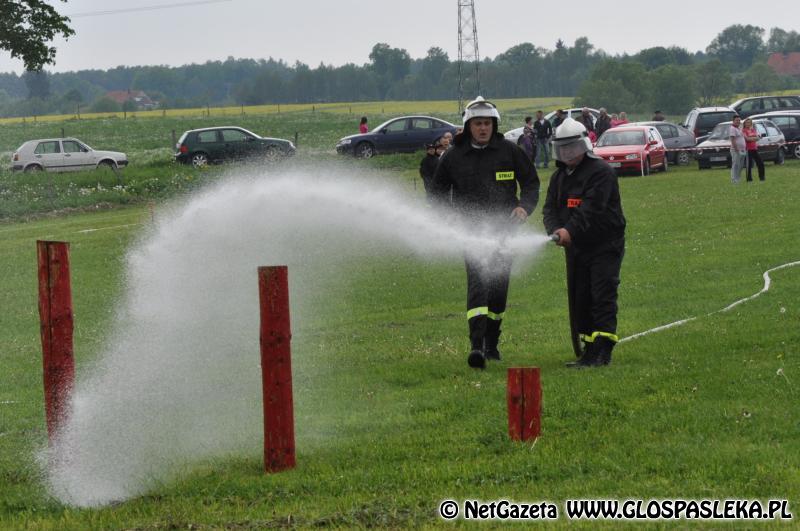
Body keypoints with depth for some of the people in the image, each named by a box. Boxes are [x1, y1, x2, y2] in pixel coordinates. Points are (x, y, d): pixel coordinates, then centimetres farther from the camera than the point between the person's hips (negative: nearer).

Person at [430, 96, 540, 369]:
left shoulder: (509, 151, 4)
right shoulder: (454, 156, 4)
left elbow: (531, 182, 12)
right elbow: (437, 192, 15)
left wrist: (524, 206, -7)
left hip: (504, 228, 2)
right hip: (472, 231, -2)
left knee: (499, 286, 9)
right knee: (478, 282, -19)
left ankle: (492, 344, 26)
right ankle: (477, 344, -29)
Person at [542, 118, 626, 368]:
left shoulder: (601, 171, -11)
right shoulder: (559, 177, 14)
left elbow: (592, 209, -23)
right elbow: (550, 208, 4)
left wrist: (570, 231, -34)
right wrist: (556, 230, -18)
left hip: (605, 246, -7)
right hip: (575, 248, 7)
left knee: (602, 298, -12)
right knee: (578, 300, 7)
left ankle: (602, 352, -16)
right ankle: (588, 352, 14)